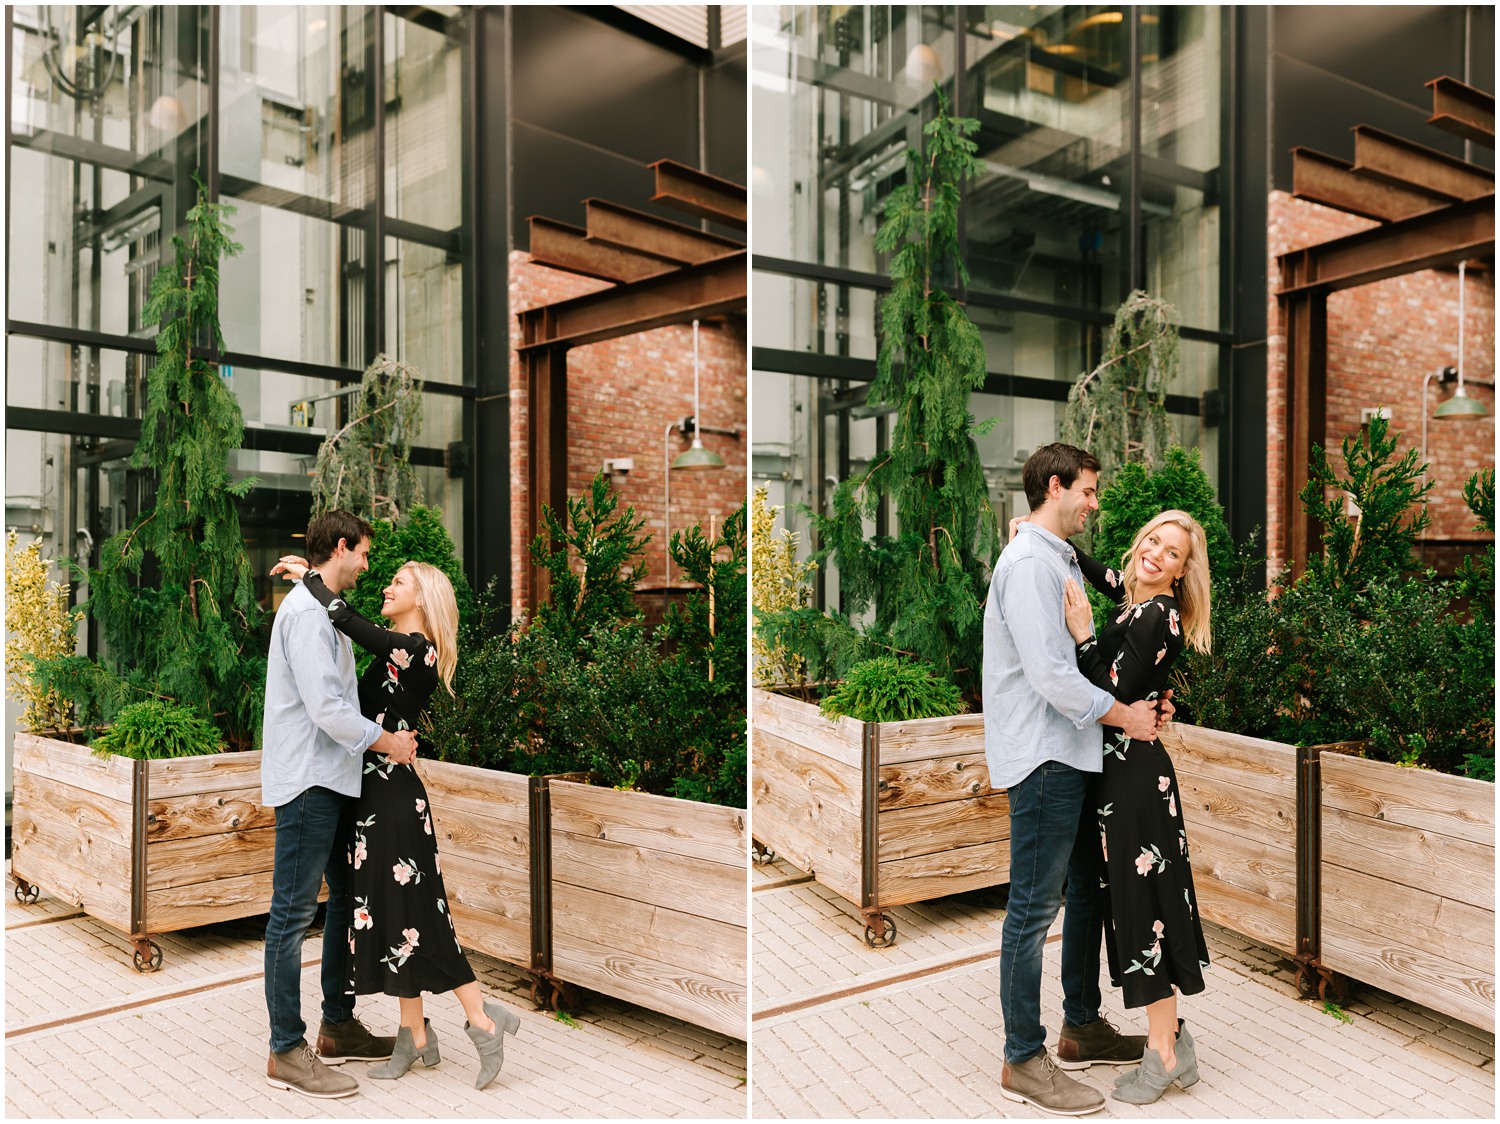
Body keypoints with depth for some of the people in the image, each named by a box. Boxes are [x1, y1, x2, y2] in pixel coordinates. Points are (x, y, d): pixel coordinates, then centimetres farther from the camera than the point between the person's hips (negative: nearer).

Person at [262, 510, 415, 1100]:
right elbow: (325, 706, -21)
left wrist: (384, 736, 15)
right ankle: (287, 1051, 5)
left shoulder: (324, 608, 18)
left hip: (334, 783, 11)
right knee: (294, 913, -3)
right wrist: (386, 741, -12)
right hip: (307, 783, -11)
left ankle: (338, 1028, 27)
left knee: (348, 901, 16)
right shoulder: (305, 610, -15)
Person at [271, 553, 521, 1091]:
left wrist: (308, 576, -13)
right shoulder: (398, 651, 13)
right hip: (377, 791, 9)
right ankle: (415, 1036, 22)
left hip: (393, 795, -9)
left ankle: (483, 1020, 7)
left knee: (409, 914, -3)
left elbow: (348, 620, -25)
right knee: (389, 910, 12)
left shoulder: (414, 649, -15)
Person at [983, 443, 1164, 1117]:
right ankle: (1023, 1062, 7)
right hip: (1042, 757, -11)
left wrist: (1141, 699, 4)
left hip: (1075, 754, 11)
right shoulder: (1028, 562, -14)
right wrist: (1122, 715, -13)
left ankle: (1081, 1028, 33)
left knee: (1089, 889, 18)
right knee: (1034, 908, -3)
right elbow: (1047, 671, -22)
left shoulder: (1062, 561, 19)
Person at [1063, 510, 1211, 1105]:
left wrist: (1084, 636, -23)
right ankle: (1172, 1035, 27)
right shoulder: (1138, 599, 10)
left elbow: (1112, 699, -22)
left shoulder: (1157, 616, -17)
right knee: (1140, 902, 15)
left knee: (1141, 905, -1)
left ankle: (1164, 1055, 10)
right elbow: (1095, 571, 30)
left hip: (1134, 776, -9)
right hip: (1127, 769, 9)